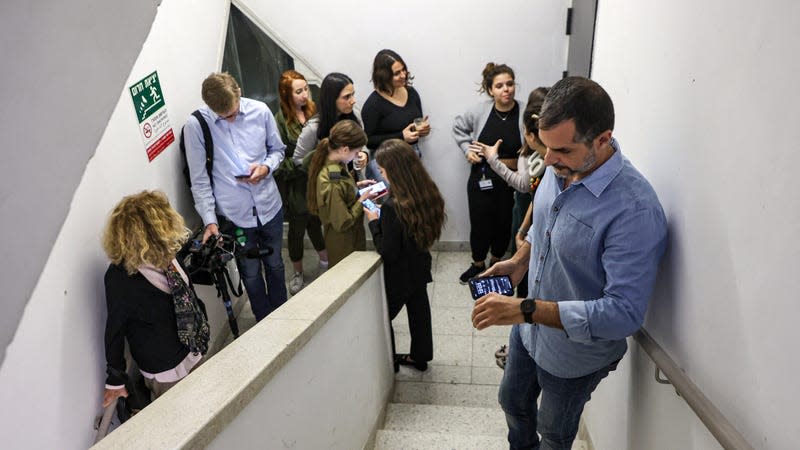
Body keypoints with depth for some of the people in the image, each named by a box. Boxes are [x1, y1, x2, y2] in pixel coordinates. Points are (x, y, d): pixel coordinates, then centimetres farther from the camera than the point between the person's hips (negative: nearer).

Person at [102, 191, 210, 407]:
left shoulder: (165, 256, -9)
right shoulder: (119, 277, -26)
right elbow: (115, 330, -13)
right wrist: (115, 381, -4)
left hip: (194, 355, 6)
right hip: (165, 373, -6)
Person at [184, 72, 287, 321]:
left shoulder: (260, 111, -8)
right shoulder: (195, 125, -13)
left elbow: (277, 150, 7)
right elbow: (199, 180, -8)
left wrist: (266, 168, -14)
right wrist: (209, 220, -12)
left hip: (269, 205, 2)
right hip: (234, 214, -2)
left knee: (275, 265, 20)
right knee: (251, 274, 13)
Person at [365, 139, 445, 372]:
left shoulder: (392, 207, -32)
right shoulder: (428, 193, -9)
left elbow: (387, 252, -25)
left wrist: (374, 222, -14)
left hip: (399, 275, -7)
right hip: (419, 267, 7)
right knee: (419, 310, 23)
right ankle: (420, 356, 43)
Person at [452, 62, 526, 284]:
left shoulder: (525, 113, -14)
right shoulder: (480, 111, -6)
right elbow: (458, 127, 13)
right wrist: (467, 148, 1)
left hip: (512, 180, -1)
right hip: (482, 178, 1)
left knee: (504, 223, 15)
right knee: (480, 222, 11)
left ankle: (496, 260, 43)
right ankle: (478, 263, 35)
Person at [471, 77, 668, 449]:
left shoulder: (635, 211, -35)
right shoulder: (560, 167, -11)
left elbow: (624, 314, -35)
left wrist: (526, 310, -38)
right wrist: (520, 261, -6)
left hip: (576, 352, -6)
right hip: (529, 330, 7)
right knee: (513, 402, 30)